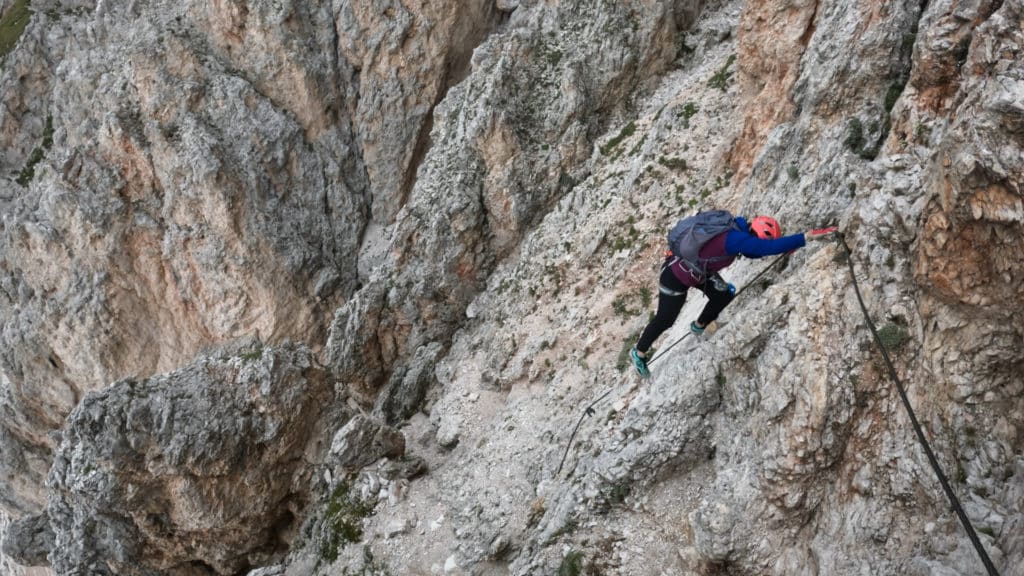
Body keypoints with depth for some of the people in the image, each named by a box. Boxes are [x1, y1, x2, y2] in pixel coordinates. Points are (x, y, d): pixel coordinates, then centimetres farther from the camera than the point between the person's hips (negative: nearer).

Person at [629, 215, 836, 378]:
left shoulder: (739, 226, -10)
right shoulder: (736, 238, -36)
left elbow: (751, 252, 9)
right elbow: (770, 247, -47)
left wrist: (785, 246, -3)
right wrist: (807, 236, -46)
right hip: (676, 277, -8)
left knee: (723, 295, 10)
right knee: (665, 319, 6)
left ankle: (699, 326, 36)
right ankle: (639, 353, 28)